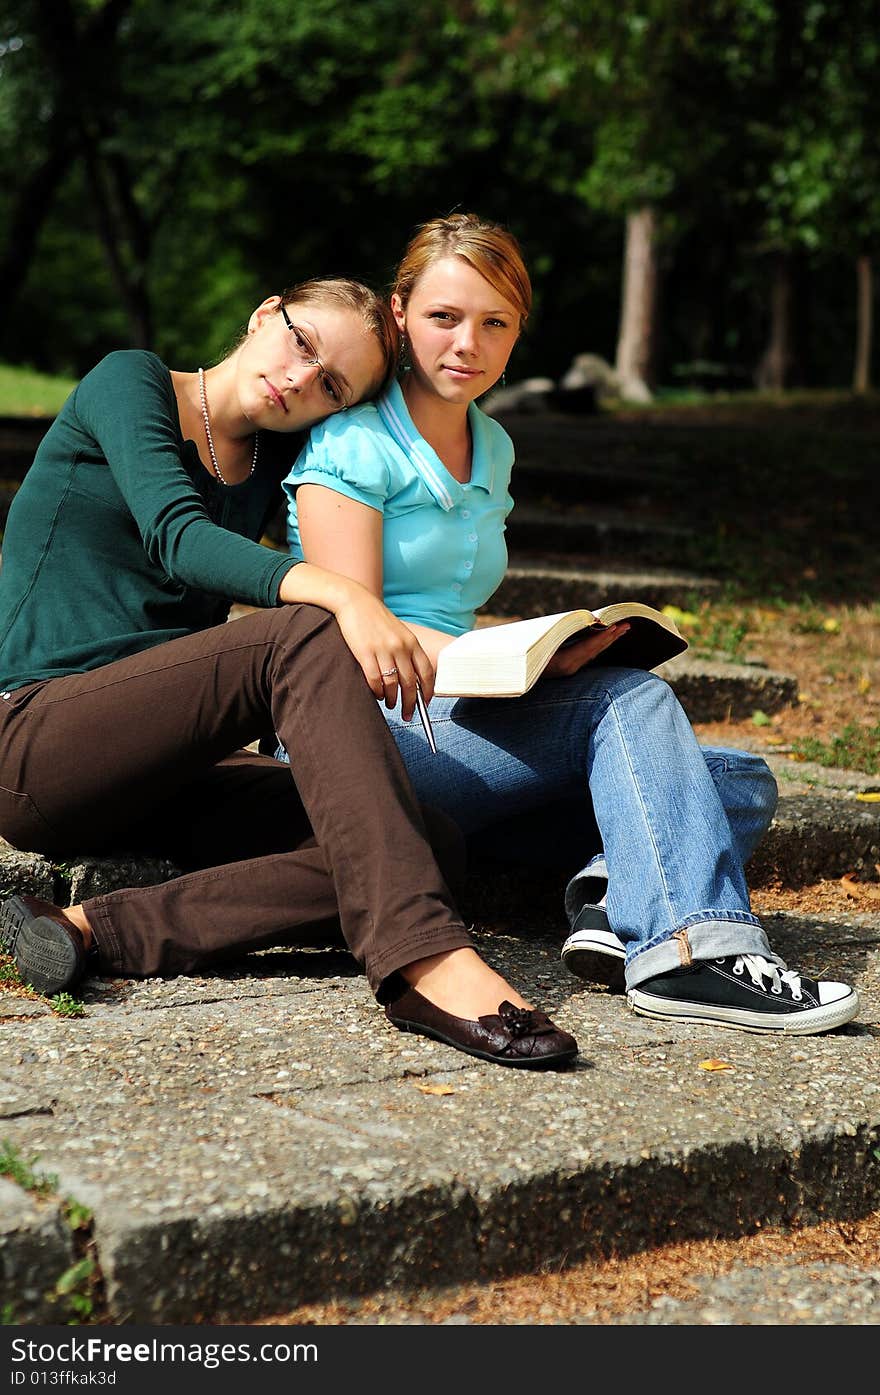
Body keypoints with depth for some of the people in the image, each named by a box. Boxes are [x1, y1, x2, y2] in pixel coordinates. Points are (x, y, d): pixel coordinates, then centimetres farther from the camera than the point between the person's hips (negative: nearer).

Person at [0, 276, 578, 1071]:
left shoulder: (274, 464, 16)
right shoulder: (129, 383, -2)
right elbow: (175, 537, -19)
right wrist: (342, 596, -34)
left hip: (158, 781, 6)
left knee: (433, 842, -18)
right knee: (303, 636, -30)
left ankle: (92, 932, -28)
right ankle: (425, 960, -42)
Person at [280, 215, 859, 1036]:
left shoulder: (491, 449, 20)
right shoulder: (353, 443, -3)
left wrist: (556, 652, 6)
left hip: (468, 724, 7)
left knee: (742, 784, -6)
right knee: (630, 700, -27)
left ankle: (615, 896, -33)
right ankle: (689, 946, -38)